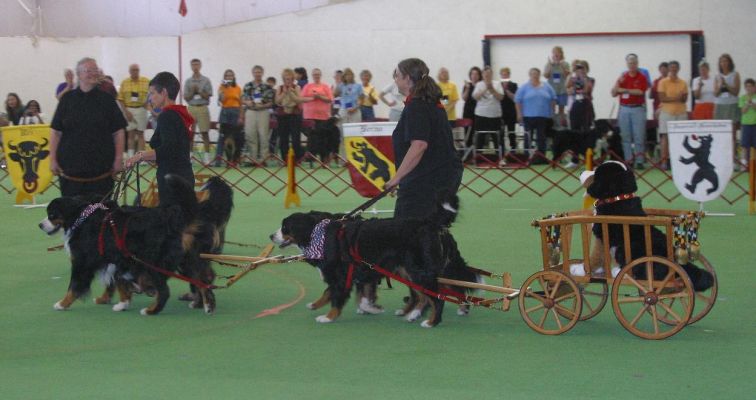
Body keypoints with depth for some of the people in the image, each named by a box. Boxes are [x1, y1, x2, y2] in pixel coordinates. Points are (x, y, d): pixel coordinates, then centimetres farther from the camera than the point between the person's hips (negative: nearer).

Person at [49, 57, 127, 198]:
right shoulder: (67, 99, 6)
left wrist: (119, 159, -2)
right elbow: (55, 132, 8)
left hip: (101, 167, -1)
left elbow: (118, 132, 5)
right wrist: (53, 159, 2)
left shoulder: (106, 99, 5)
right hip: (70, 165, 1)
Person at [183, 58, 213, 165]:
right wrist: (192, 91, -11)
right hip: (191, 108, 2)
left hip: (203, 108, -2)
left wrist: (199, 91, -12)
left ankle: (206, 156, -1)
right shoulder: (188, 81, 9)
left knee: (205, 132, -3)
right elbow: (186, 97, 6)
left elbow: (208, 96, 0)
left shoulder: (206, 80, 4)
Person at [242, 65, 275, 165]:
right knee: (250, 135, 1)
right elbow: (243, 99, 11)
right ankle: (253, 157, 8)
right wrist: (247, 102, -10)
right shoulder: (247, 86, 9)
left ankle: (263, 157, 4)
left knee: (263, 135, -2)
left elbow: (271, 102, 0)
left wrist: (263, 105, -16)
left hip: (263, 112, -2)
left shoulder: (267, 87, 1)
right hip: (250, 112, 2)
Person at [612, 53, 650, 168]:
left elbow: (640, 92, -12)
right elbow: (614, 94, 9)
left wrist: (624, 90, -10)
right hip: (624, 109, 3)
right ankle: (628, 160, 7)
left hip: (638, 108, -3)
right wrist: (618, 83, -7)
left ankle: (639, 161, -2)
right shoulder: (622, 77, 11)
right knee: (625, 137, 3)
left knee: (639, 137, -5)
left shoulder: (642, 77, 1)